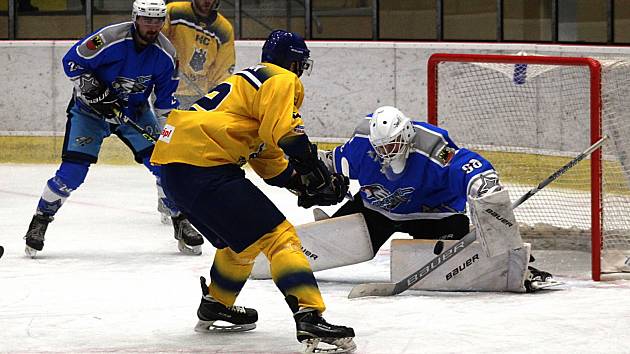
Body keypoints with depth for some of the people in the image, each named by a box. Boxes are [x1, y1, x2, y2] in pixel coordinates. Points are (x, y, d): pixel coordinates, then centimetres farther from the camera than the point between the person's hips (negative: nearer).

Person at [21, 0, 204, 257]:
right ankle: (40, 221, 4)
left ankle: (181, 222, 7)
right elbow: (72, 61, -17)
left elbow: (166, 100, -1)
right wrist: (92, 89, -25)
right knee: (73, 171, -12)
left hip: (135, 112, 4)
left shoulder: (165, 54, -13)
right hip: (90, 108, -4)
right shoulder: (109, 39, -27)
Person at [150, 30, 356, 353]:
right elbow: (286, 133, -17)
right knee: (277, 236, -11)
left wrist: (303, 183, 22)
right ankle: (310, 318, -23)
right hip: (204, 166, -10)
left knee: (240, 239, 28)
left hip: (173, 168, 10)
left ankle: (215, 306, 43)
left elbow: (267, 157, 31)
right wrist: (318, 175, -8)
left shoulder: (248, 80, 31)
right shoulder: (282, 80, 1)